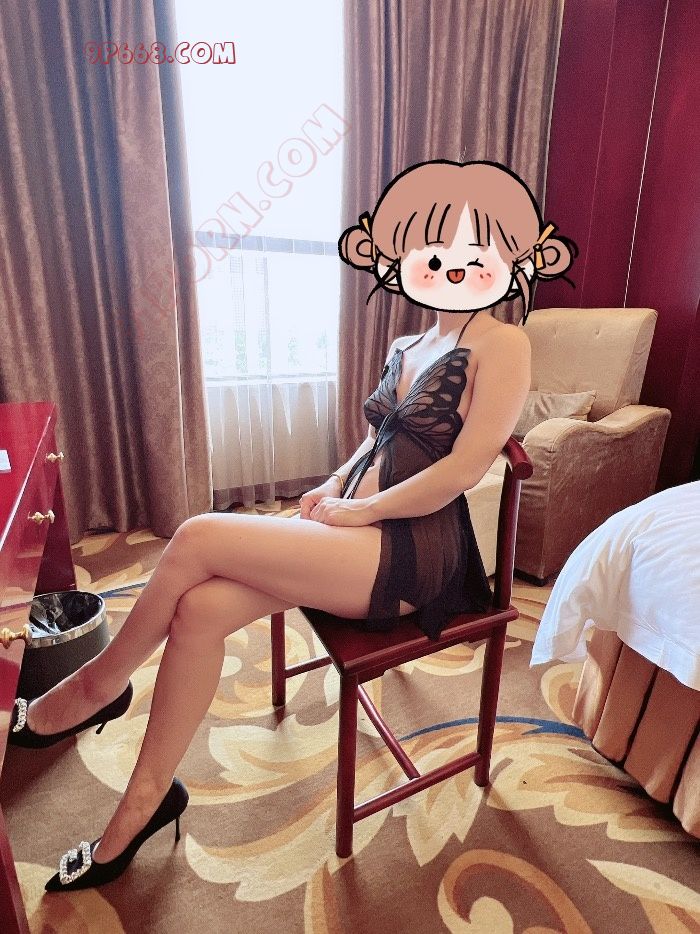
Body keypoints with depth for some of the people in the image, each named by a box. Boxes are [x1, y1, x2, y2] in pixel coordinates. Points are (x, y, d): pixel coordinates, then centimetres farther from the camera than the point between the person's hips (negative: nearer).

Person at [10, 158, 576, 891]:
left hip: (410, 554, -7)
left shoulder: (502, 344, -5)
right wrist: (333, 486, 3)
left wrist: (358, 510, -11)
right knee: (200, 607, -15)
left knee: (198, 538, -20)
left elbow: (464, 467, -15)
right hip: (357, 532, 7)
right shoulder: (407, 348, 17)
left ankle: (99, 685, 7)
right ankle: (147, 796, 6)